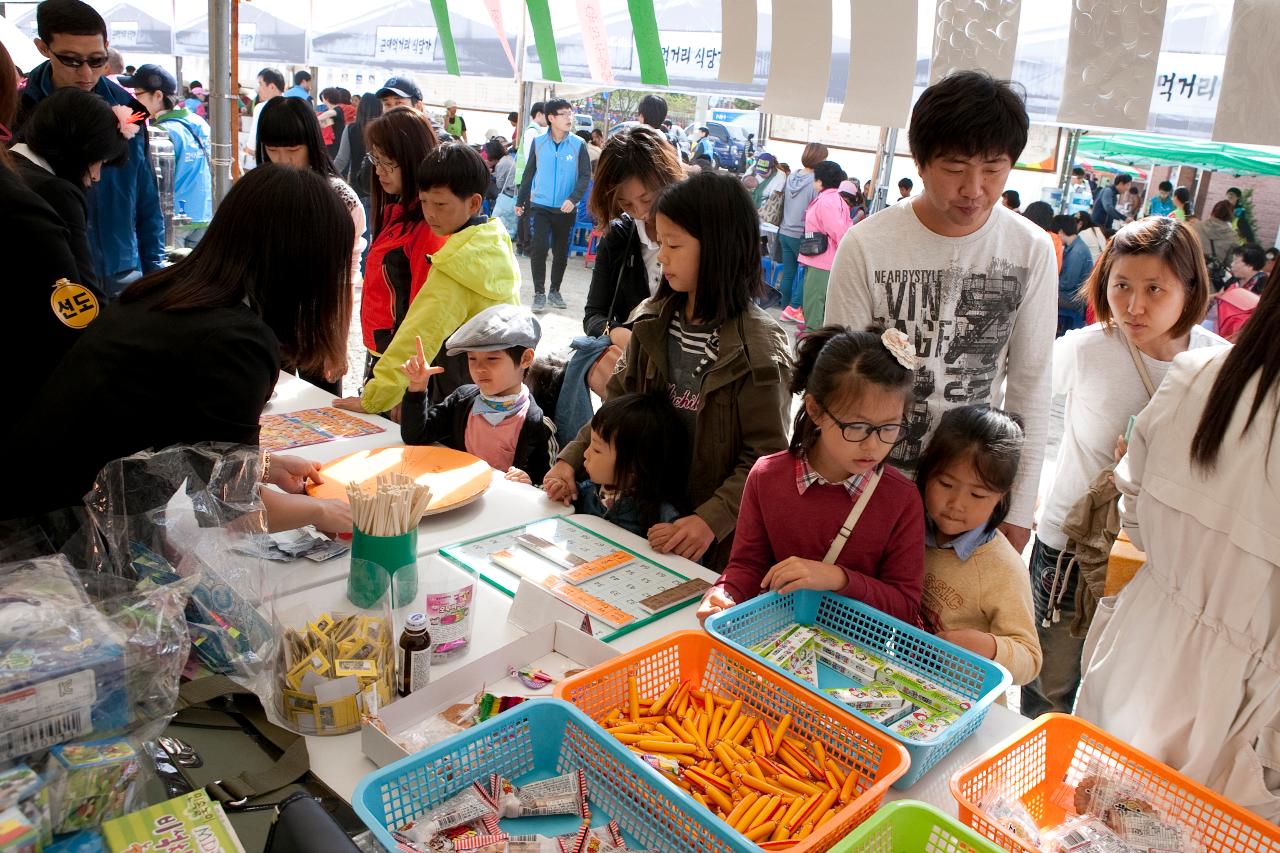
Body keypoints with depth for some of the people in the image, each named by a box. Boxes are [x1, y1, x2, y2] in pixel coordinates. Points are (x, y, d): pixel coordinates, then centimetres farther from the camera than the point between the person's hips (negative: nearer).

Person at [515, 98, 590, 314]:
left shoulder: (578, 145, -4)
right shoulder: (538, 142, 0)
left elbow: (585, 176, -4)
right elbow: (529, 173, 9)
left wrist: (573, 199, -19)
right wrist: (520, 201, 12)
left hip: (566, 209, 0)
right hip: (540, 206, 0)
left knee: (561, 252, 10)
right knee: (539, 249, -9)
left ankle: (555, 291, 25)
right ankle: (539, 293, 3)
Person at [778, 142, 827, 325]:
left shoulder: (791, 176, 4)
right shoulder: (816, 182, -17)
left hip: (785, 232, 7)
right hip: (802, 236, -7)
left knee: (788, 273, 12)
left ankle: (786, 309, 18)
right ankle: (794, 307, 0)